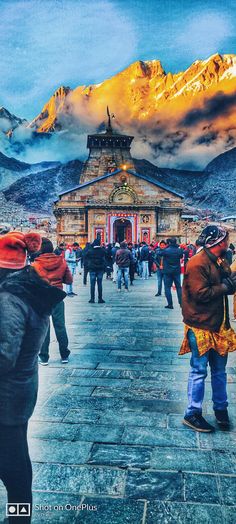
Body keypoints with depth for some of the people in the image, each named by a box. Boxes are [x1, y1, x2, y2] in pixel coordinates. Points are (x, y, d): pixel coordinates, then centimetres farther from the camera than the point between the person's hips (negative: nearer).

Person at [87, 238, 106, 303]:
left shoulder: (90, 251, -2)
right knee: (99, 284, 4)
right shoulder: (102, 251, -1)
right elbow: (104, 260, 5)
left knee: (92, 284, 3)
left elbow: (88, 260, 3)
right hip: (100, 269, 1)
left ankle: (92, 299, 3)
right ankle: (100, 299, 6)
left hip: (92, 269, -1)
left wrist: (88, 267, 10)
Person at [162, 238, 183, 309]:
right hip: (177, 271, 4)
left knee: (167, 287, 3)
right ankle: (181, 303, 16)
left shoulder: (166, 250, -15)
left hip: (167, 271, -3)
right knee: (178, 287, 13)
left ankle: (170, 304, 0)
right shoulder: (179, 250, -3)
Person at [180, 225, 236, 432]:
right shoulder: (197, 264, -18)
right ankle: (192, 414, 15)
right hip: (201, 326, -8)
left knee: (219, 370, 17)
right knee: (199, 371, 1)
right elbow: (201, 294, -23)